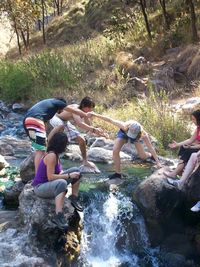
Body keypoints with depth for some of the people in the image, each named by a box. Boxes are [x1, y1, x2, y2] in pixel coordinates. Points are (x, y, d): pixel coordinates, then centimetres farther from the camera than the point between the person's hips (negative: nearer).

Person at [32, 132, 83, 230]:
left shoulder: (55, 154, 4)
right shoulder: (51, 156, -23)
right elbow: (50, 177, -27)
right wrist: (69, 176, -22)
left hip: (51, 184, 9)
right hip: (40, 187, -9)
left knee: (76, 171, 3)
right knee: (62, 183, -41)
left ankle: (74, 198, 15)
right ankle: (58, 216, -42)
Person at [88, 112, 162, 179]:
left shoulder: (144, 135, -41)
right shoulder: (124, 126, -45)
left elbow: (151, 148, -33)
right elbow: (110, 120, -39)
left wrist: (157, 162, -33)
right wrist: (95, 115, -41)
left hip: (137, 137, 0)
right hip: (123, 132, 0)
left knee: (143, 156, 3)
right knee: (115, 151, -21)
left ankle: (151, 155, 42)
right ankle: (118, 173, -6)